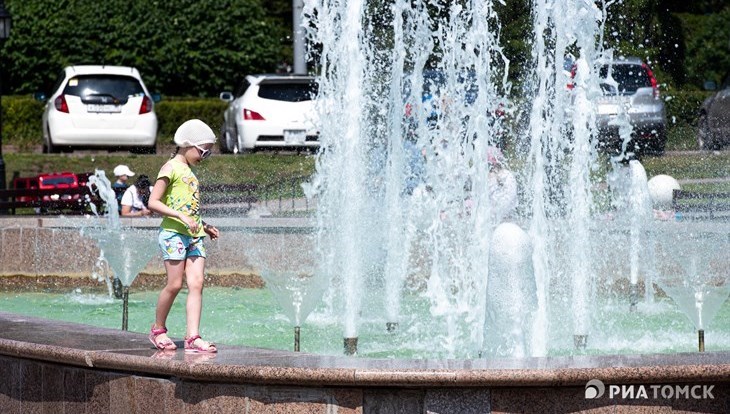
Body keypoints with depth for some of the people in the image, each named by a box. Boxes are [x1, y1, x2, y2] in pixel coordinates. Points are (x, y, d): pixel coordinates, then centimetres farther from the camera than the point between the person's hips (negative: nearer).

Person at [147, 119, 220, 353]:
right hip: (173, 232, -8)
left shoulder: (189, 173, 22)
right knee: (175, 284, -7)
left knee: (196, 284, -6)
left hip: (194, 235, 8)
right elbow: (153, 203, -11)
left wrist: (204, 227, 17)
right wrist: (182, 217, -18)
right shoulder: (171, 168, -3)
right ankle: (158, 330, 13)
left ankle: (193, 337, -13)